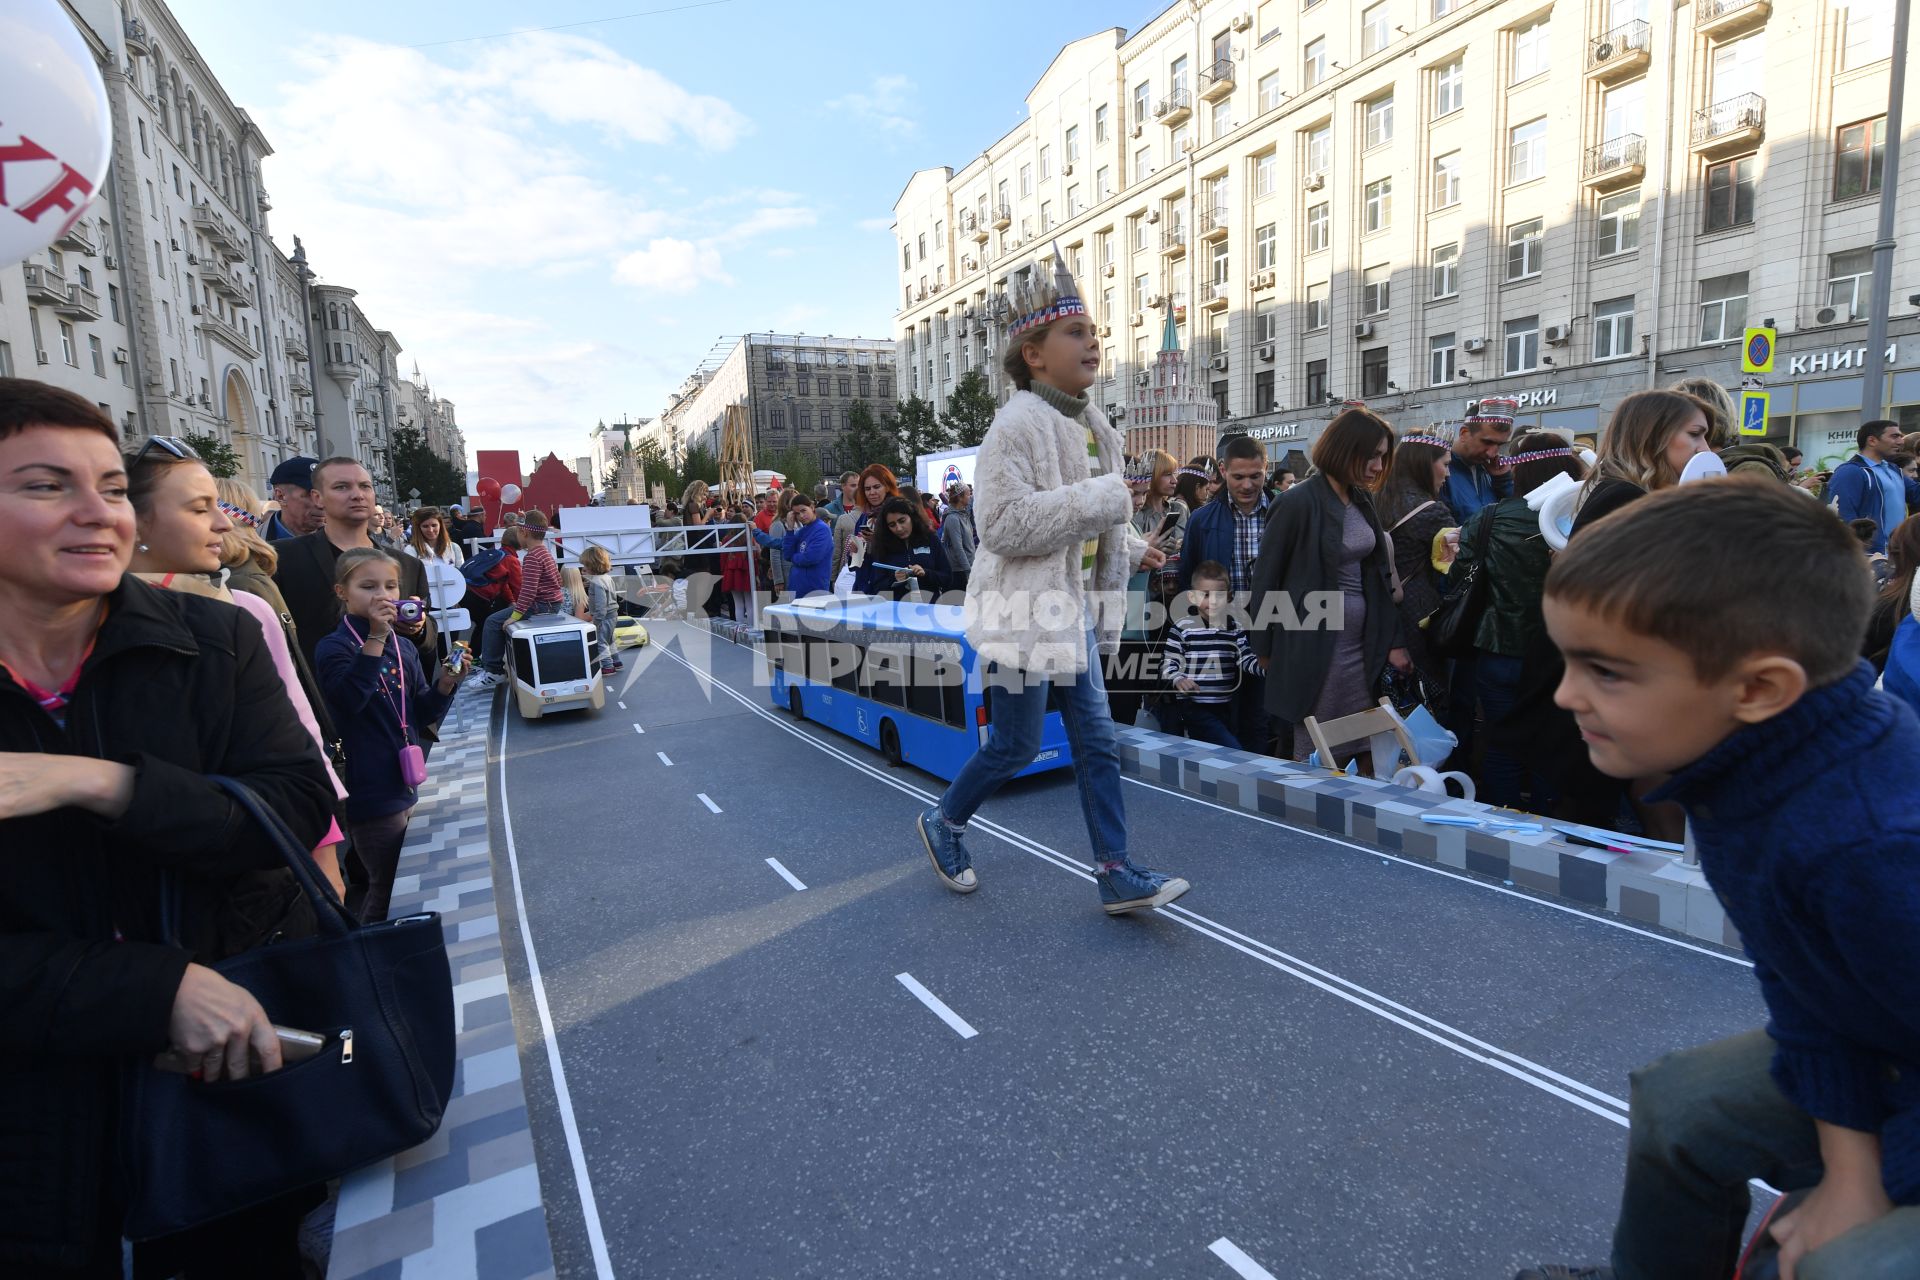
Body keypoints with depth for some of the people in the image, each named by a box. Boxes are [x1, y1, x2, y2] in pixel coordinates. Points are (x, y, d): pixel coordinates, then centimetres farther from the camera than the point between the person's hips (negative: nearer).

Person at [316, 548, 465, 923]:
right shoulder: (335, 646, -10)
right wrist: (375, 638, -29)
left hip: (407, 785, 7)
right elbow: (349, 697, -28)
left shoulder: (404, 647, 8)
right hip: (371, 790, -7)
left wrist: (444, 685, -7)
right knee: (386, 890, 2)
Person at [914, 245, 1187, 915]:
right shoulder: (1016, 425, -16)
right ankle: (943, 821, 30)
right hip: (1028, 610, -8)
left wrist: (1130, 548, 25)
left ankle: (1116, 872, 15)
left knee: (1097, 739, 7)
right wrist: (1103, 501, -23)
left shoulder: (1091, 425, 13)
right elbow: (1003, 523, -25)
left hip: (1075, 608, 9)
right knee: (1016, 746, 4)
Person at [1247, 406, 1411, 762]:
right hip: (1313, 647, -7)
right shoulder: (1298, 502, -13)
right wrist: (1265, 650, -5)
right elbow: (1266, 577, -9)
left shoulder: (1363, 500, 9)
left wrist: (1394, 640, 7)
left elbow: (1379, 574, 12)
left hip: (1360, 643, 7)